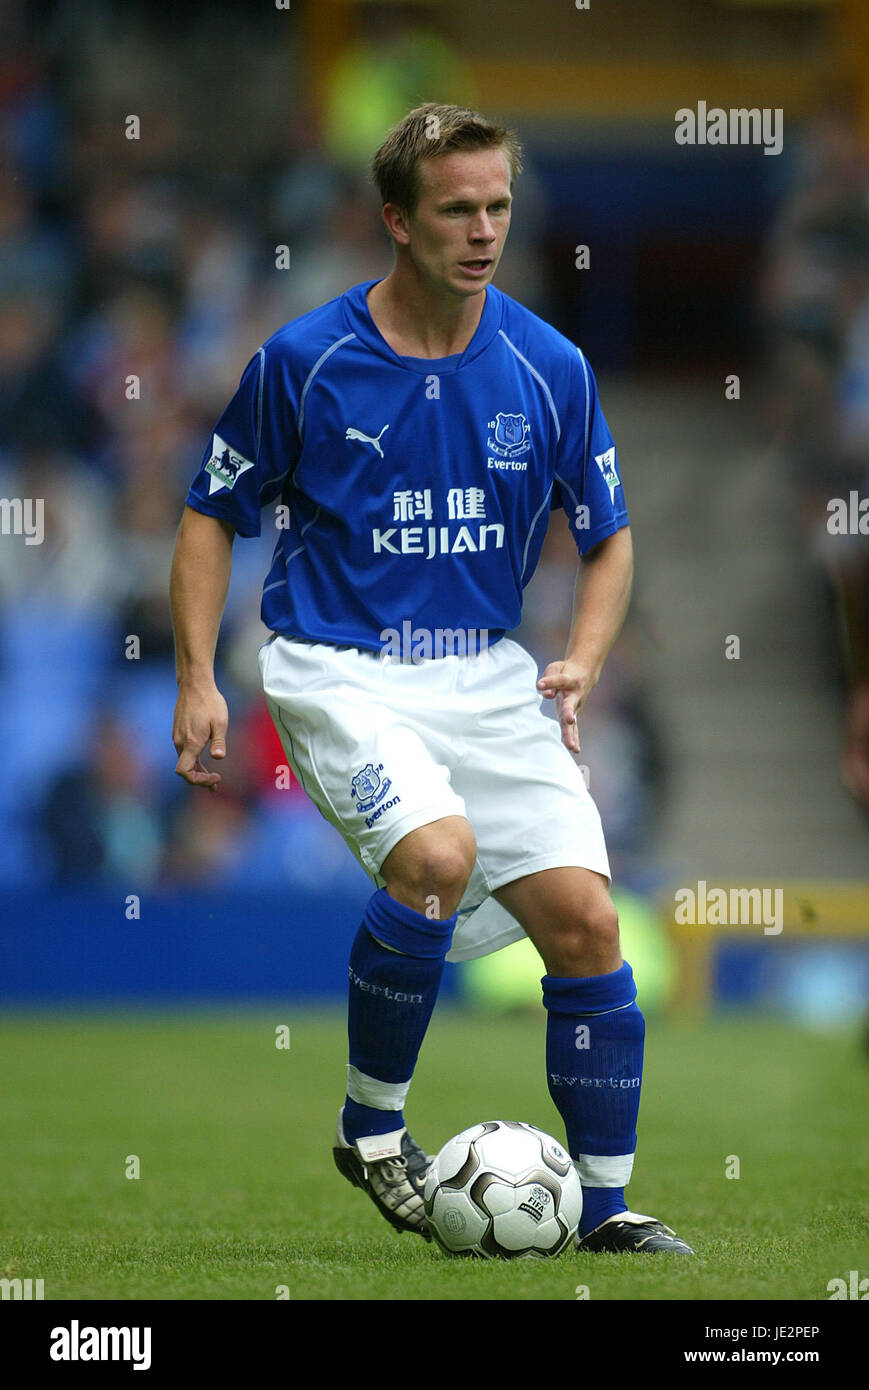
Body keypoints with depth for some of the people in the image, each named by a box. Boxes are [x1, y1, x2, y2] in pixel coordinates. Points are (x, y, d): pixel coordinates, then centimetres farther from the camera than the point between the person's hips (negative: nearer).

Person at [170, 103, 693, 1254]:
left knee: (582, 919, -8)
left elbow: (608, 539, 13)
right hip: (338, 672, -4)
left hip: (489, 674, 4)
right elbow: (214, 514, 5)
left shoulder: (550, 369, 0)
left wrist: (582, 663, -4)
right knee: (436, 855, -30)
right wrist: (197, 676, -5)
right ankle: (372, 1125, -8)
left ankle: (606, 1204, 7)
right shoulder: (304, 361, -7)